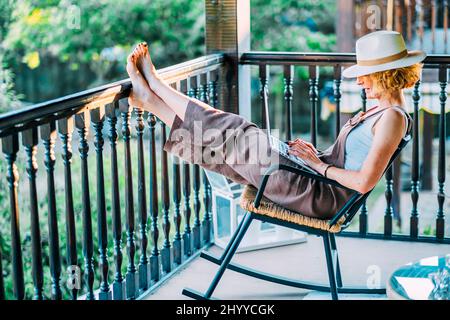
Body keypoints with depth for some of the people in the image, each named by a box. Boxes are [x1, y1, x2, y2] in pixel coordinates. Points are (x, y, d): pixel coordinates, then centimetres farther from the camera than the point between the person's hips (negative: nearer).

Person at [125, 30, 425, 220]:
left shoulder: (393, 117, -17)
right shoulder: (382, 111, 14)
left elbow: (364, 182, -24)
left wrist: (320, 165, -12)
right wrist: (317, 154, 6)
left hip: (322, 197, -9)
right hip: (321, 184, 9)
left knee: (239, 136, -7)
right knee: (233, 139, 5)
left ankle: (155, 86, 6)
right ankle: (151, 98, 12)